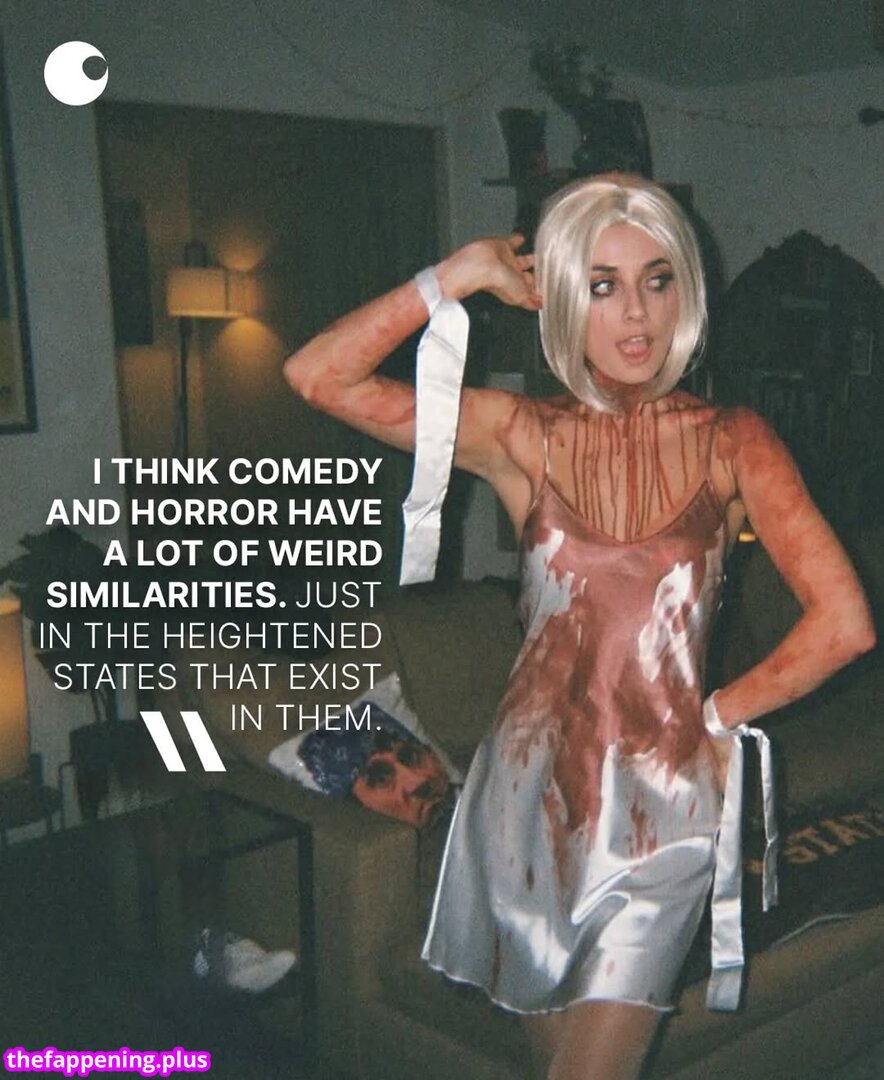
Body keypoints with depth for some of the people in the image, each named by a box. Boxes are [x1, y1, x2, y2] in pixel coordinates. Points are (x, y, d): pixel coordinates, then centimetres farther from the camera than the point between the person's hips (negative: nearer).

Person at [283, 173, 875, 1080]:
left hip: (660, 802, -1)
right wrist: (462, 274, -11)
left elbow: (842, 623, -10)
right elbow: (317, 375, -10)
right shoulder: (522, 437, -2)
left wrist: (718, 714, -4)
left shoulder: (732, 444, -4)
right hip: (530, 792, 2)